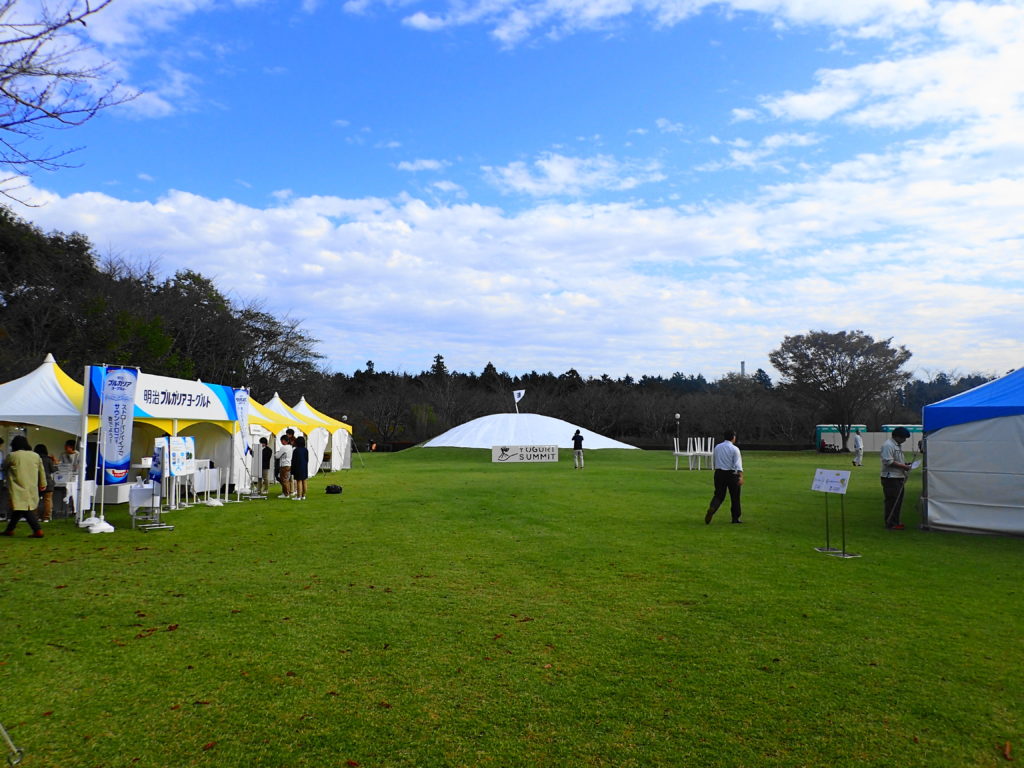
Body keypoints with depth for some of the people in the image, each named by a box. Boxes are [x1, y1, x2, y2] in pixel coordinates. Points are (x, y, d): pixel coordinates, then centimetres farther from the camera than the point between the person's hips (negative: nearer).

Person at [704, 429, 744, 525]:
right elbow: (738, 464, -17)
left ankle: (711, 508, -22)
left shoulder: (717, 447, 8)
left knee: (718, 495, 7)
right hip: (731, 474, -4)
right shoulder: (734, 449, -8)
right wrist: (741, 476, -23)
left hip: (719, 473, 4)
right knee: (735, 496, 10)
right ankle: (735, 518, 17)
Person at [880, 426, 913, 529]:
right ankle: (890, 524, -3)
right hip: (890, 478, -10)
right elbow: (889, 462, -22)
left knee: (898, 500, 14)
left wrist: (906, 464, 11)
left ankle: (895, 521, 23)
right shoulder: (888, 445, -15)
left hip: (899, 477, 10)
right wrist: (903, 466, -17)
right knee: (892, 501, -8)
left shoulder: (899, 445, 18)